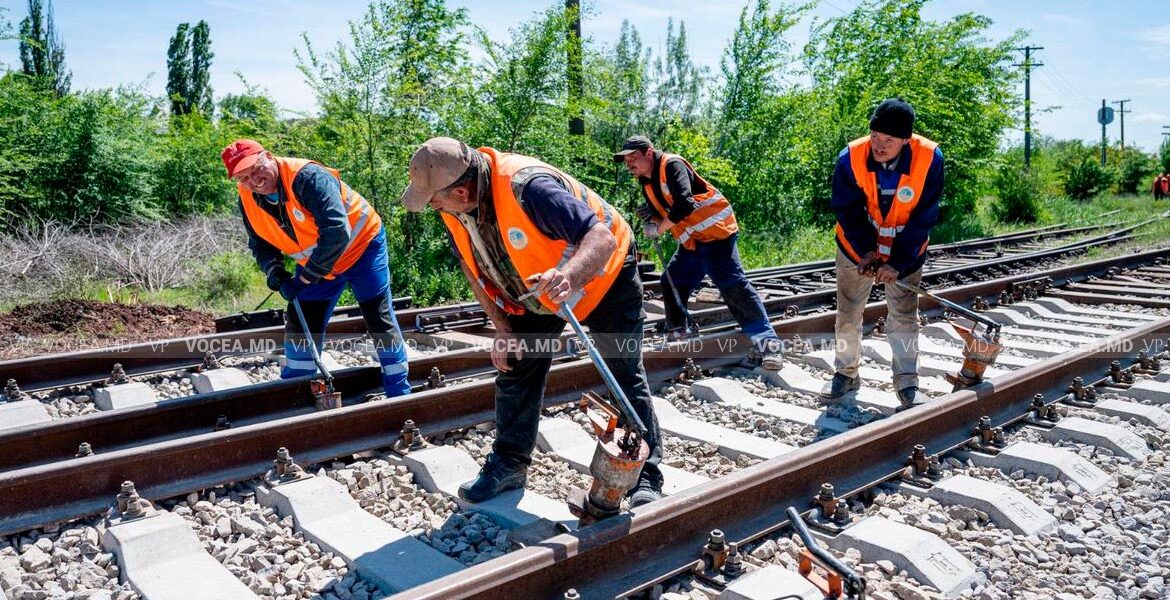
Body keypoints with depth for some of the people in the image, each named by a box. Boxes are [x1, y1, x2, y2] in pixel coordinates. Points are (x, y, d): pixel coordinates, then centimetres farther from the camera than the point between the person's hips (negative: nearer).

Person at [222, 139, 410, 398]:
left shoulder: (307, 176, -32)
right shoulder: (248, 201, -9)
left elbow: (336, 232, -39)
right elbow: (260, 244, 4)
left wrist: (308, 275, -33)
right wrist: (274, 271, -19)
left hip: (361, 246, -7)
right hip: (314, 264, 7)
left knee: (379, 318, -6)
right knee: (300, 325, 7)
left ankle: (400, 391, 5)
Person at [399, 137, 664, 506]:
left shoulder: (528, 187, -40)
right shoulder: (453, 208, -16)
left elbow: (602, 239, -43)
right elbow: (472, 267, 0)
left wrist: (568, 276, -63)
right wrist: (502, 327, -7)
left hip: (603, 274, -6)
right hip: (537, 286, 7)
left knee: (626, 376, -4)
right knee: (515, 369, 5)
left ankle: (646, 476, 6)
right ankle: (509, 464, 19)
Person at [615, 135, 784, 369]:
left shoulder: (672, 165, -15)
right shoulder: (647, 184, 13)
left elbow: (684, 205, -27)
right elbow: (663, 216, 16)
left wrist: (658, 229, -15)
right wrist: (650, 217, -7)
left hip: (714, 233, -10)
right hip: (691, 242, 10)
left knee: (734, 287, -15)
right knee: (671, 282, 13)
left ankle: (767, 343, -13)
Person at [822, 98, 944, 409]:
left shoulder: (929, 158, -23)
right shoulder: (850, 158, -24)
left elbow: (923, 217, -17)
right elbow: (847, 211, -14)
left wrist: (897, 263, -20)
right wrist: (865, 252, -20)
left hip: (905, 252, -1)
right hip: (857, 248, 1)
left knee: (904, 316, 3)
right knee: (848, 313, 8)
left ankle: (907, 382, 14)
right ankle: (846, 372, 25)